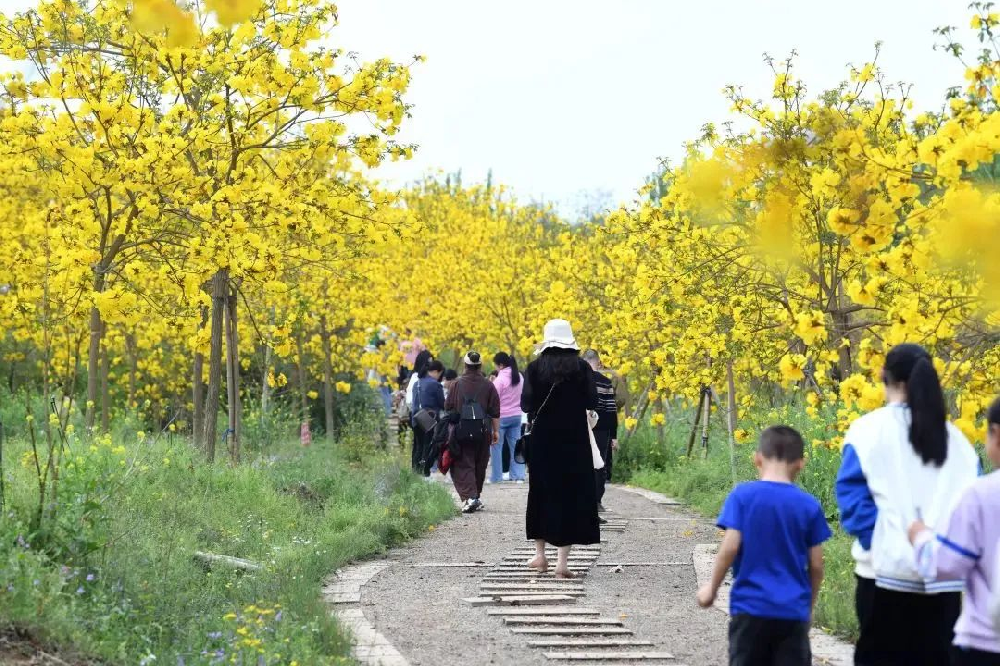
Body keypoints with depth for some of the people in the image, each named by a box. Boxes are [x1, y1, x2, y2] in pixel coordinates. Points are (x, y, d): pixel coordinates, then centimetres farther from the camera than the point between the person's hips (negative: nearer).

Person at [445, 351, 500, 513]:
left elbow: (448, 407, 4)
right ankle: (476, 497, 26)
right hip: (483, 432, 2)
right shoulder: (488, 386, -1)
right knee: (480, 465, 16)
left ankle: (469, 497, -20)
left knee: (463, 465, -2)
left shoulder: (458, 384, -2)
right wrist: (496, 431, 9)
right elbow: (495, 412, 1)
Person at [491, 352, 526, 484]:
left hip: (501, 416, -6)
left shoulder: (500, 379, -14)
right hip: (516, 415, 6)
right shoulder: (519, 377, 6)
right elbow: (522, 396, 12)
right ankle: (518, 476, 5)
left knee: (496, 447, 3)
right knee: (515, 445, 8)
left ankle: (495, 477, 5)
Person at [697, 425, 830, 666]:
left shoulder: (743, 495, -6)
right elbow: (816, 566, 2)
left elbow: (729, 548, -12)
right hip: (793, 611, 1)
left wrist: (712, 588, 3)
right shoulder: (809, 505, -1)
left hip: (750, 607, -1)